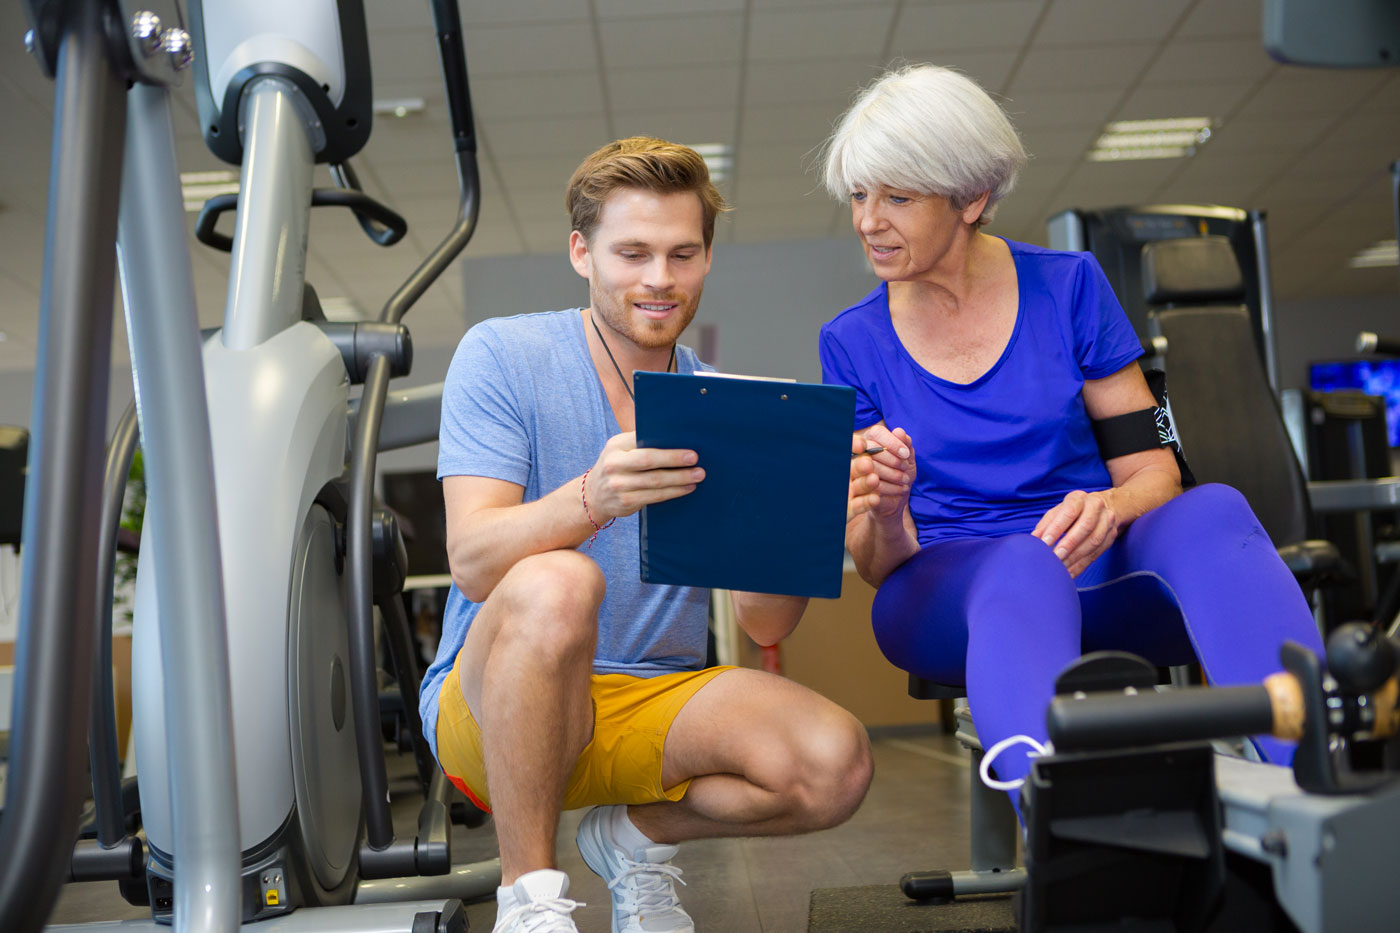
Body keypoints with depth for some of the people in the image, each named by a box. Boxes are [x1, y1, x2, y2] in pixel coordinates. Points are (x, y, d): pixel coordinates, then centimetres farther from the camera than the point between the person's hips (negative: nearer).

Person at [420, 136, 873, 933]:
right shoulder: (503, 355, -5)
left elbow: (768, 624, -3)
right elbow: (472, 561, -19)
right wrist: (591, 500, -39)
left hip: (658, 703, 4)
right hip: (494, 706, -3)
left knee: (835, 764, -23)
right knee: (556, 583, -35)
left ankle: (637, 834, 8)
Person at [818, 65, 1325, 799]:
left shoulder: (1069, 286, 6)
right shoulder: (852, 341, 7)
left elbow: (1153, 470, 3)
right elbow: (878, 566, 4)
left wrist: (1107, 509, -21)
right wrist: (883, 514, -21)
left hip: (1095, 581, 2)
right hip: (946, 596, -1)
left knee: (1211, 513, -31)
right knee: (1025, 568, -37)